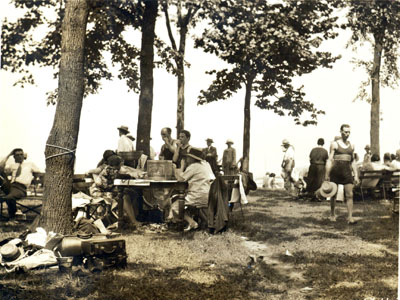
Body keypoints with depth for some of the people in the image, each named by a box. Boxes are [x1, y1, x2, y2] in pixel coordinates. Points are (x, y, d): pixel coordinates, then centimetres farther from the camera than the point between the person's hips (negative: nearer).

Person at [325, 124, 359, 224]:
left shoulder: (351, 145, 12)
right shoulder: (334, 144, 0)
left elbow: (353, 161, 16)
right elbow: (330, 160, -3)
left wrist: (356, 176, 11)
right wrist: (327, 175, -7)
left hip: (347, 171, 3)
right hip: (335, 170, -3)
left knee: (349, 195, -7)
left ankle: (350, 217, -9)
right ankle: (332, 214, 24)